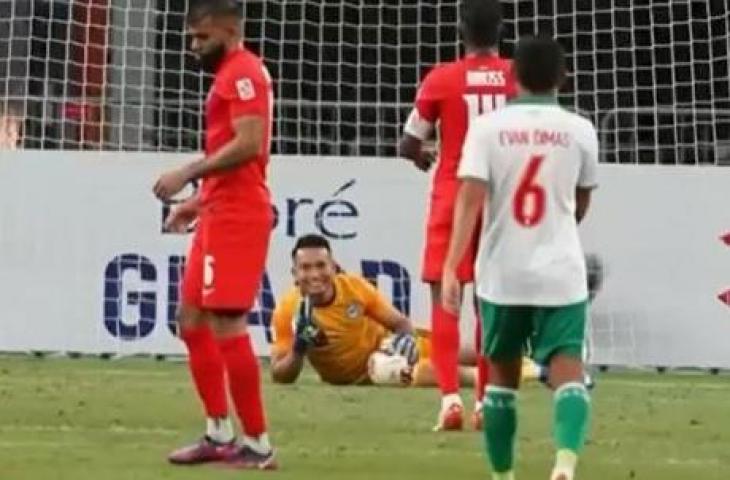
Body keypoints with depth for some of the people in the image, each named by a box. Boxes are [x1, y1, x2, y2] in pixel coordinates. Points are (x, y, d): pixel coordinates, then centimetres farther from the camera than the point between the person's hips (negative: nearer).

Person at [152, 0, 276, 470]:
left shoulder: (242, 72, -11)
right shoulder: (232, 75, 21)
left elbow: (248, 145, -23)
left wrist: (187, 174, -19)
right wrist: (199, 201, 18)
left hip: (236, 218, -11)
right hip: (222, 215, 11)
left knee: (227, 326, -11)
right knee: (193, 322, 13)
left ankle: (257, 445, -7)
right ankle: (220, 434, 18)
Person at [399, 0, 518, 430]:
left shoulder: (442, 79, -6)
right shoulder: (520, 78, -2)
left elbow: (409, 146, 0)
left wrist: (425, 159, 22)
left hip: (453, 199, -2)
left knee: (444, 298, 1)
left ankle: (451, 396, -14)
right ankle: (486, 402, 12)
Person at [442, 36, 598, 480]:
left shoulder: (487, 127, -2)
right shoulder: (579, 130, 2)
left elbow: (470, 198, -12)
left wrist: (451, 267, -15)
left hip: (502, 274, 1)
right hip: (561, 274, -1)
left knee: (503, 375, 17)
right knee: (569, 374, -5)